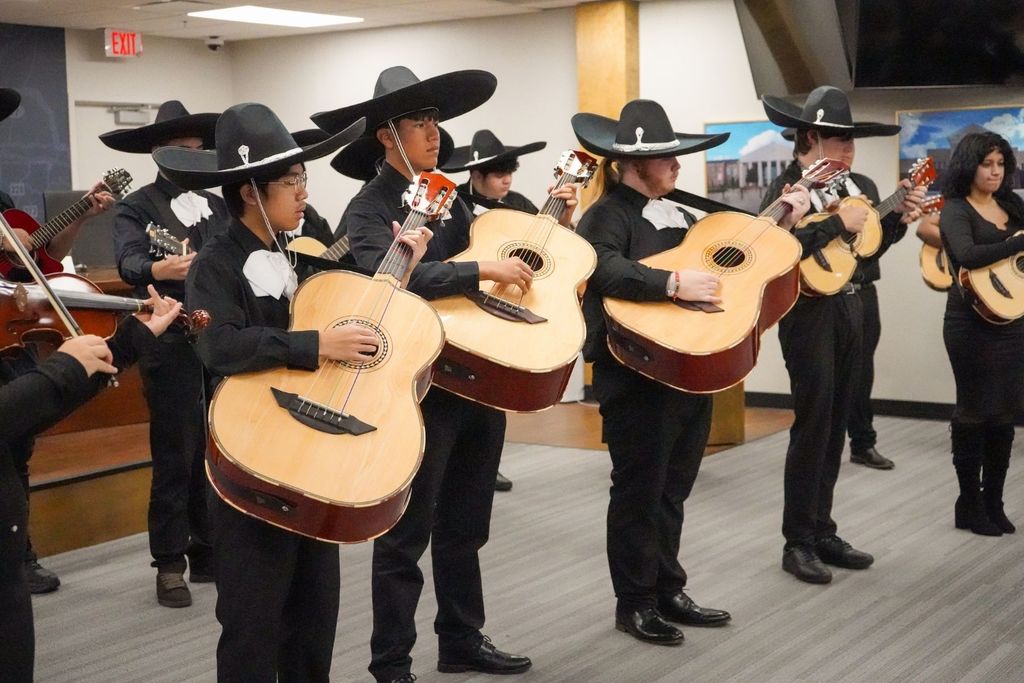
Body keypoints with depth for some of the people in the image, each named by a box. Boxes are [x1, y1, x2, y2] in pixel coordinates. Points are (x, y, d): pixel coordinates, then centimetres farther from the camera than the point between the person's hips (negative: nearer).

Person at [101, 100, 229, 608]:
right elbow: (128, 262, -20)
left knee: (217, 453, 10)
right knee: (175, 457, -2)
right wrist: (157, 269, -40)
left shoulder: (217, 206, 15)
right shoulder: (137, 206, -2)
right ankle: (170, 565, 7)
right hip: (171, 345, -5)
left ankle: (208, 554, 21)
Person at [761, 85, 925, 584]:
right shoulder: (786, 189, -12)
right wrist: (838, 223, -23)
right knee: (813, 425, -6)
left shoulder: (860, 186, 10)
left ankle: (822, 532, 21)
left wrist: (899, 218, 3)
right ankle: (798, 543, 3)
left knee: (836, 425, 11)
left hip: (850, 307, 7)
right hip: (809, 312, -7)